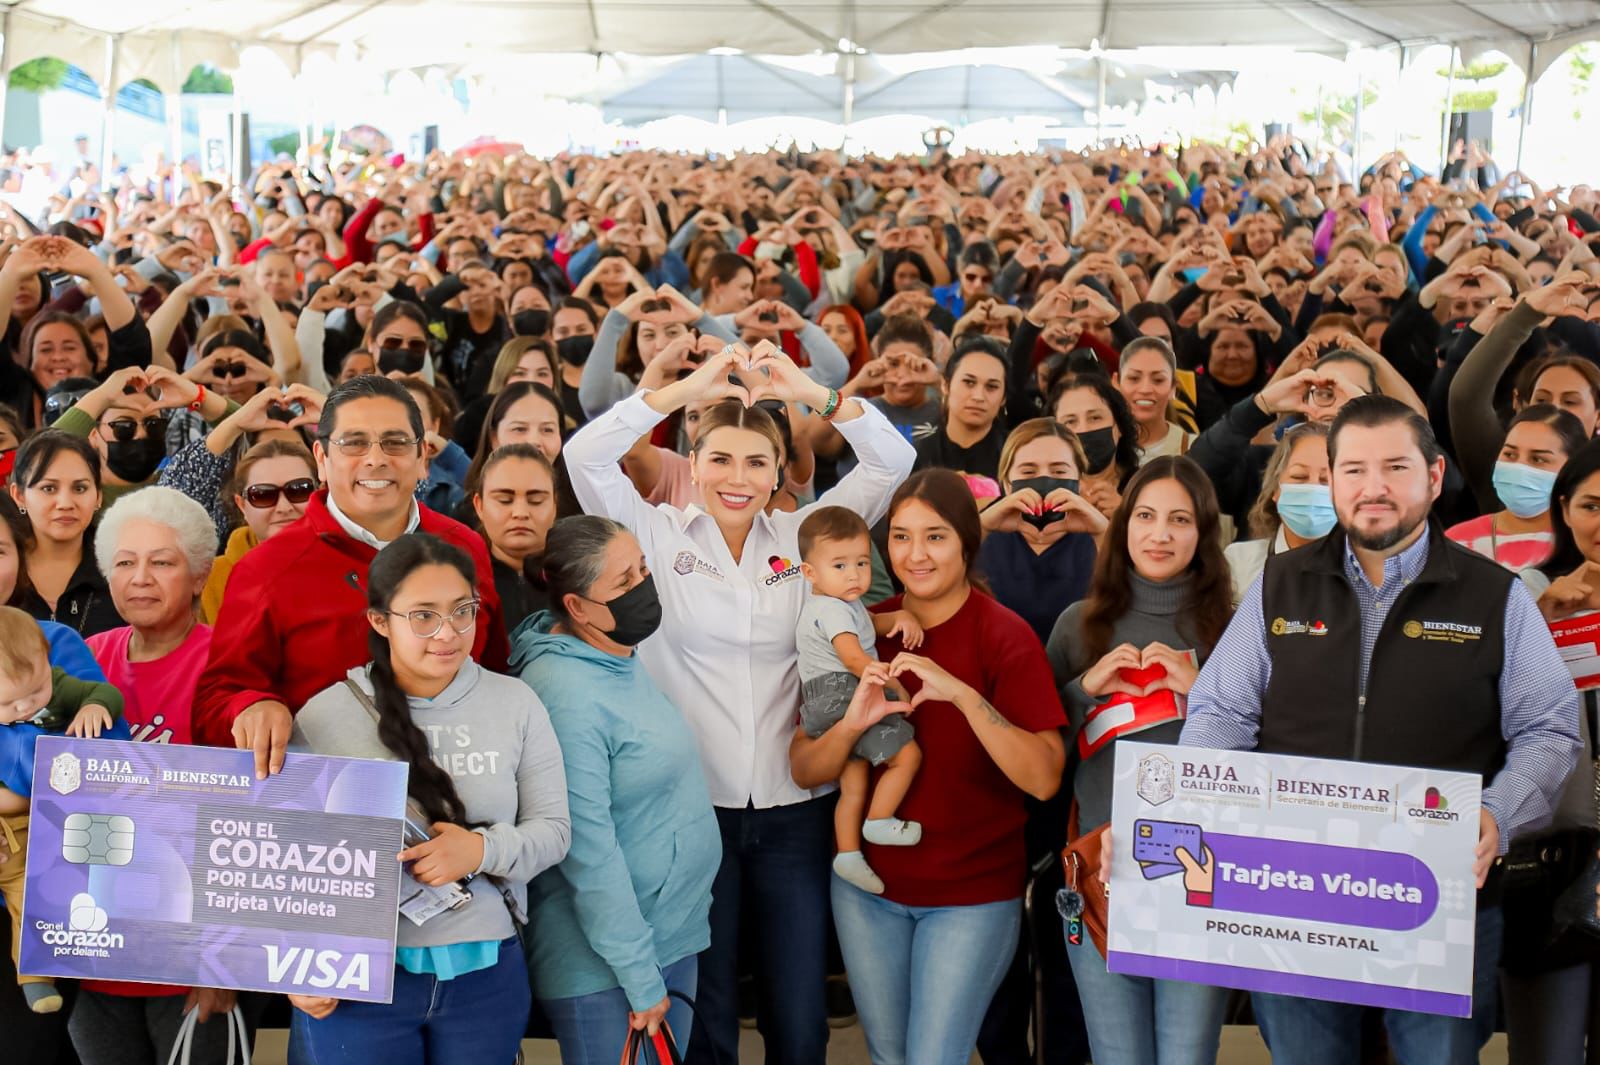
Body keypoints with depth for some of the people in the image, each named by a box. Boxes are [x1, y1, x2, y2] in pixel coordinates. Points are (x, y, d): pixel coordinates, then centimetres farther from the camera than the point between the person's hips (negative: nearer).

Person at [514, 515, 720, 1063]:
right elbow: (590, 853, -23)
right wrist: (640, 978, -18)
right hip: (605, 971, -8)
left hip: (675, 937, 8)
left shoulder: (623, 658, 6)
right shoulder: (567, 695, -22)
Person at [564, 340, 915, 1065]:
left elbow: (891, 461, 0)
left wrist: (810, 393, -15)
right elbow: (586, 456, -12)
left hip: (796, 810, 2)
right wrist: (688, 389, -20)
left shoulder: (798, 537, 6)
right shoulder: (657, 536, 1)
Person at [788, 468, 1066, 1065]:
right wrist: (852, 724, -24)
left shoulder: (1005, 636, -12)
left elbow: (1043, 779, -21)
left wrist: (962, 695, -32)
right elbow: (804, 771, -4)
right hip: (868, 886, 4)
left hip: (972, 896, -4)